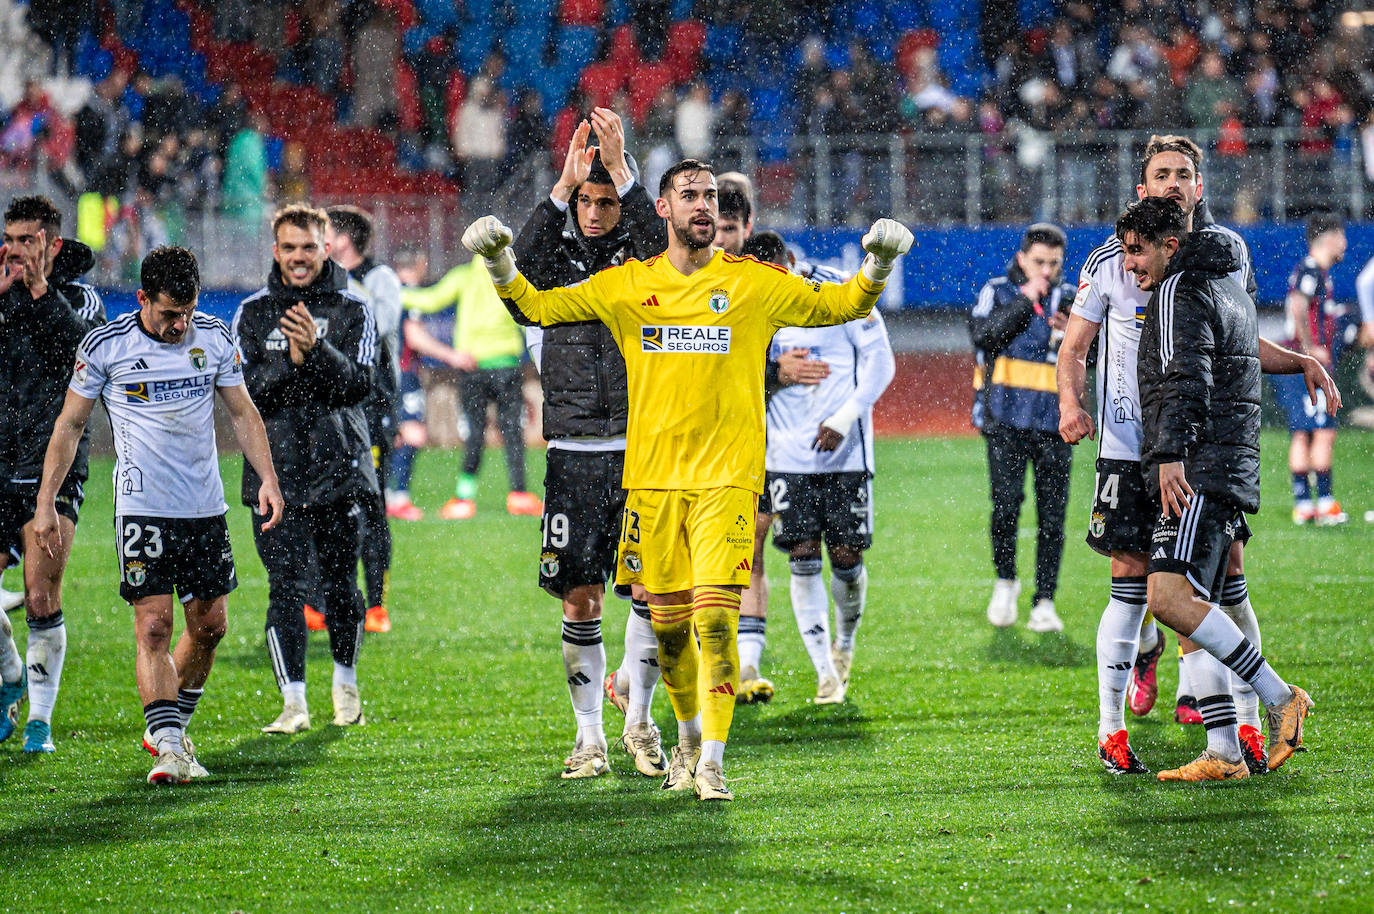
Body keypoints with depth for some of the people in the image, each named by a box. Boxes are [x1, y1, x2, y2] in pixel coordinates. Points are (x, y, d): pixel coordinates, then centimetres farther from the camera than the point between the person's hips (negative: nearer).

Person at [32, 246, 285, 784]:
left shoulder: (214, 337, 3)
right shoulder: (105, 346, -6)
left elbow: (243, 413, 12)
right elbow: (70, 424, 2)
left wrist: (268, 478, 1)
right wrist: (46, 501, -1)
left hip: (206, 508, 4)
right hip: (142, 511, -4)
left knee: (209, 625, 8)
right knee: (153, 626, -12)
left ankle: (171, 727, 28)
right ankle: (169, 749, -17)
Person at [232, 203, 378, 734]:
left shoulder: (351, 312, 4)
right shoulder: (253, 313, 7)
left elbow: (356, 385, -7)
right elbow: (245, 390, -2)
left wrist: (318, 349, -23)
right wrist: (291, 362, -18)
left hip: (338, 470, 0)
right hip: (275, 473, 0)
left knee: (340, 585, 6)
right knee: (287, 587, -8)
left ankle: (346, 682, 28)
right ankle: (293, 703, -7)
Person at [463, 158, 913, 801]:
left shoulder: (753, 283, 3)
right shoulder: (626, 286, 8)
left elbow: (842, 305, 9)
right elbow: (536, 307, 14)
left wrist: (877, 266, -9)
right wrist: (501, 264, -2)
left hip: (726, 475, -2)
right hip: (652, 475, 2)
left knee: (716, 616, -14)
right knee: (667, 621, 7)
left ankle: (712, 760, -12)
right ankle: (689, 731, 32)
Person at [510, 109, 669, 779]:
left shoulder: (641, 260, 5)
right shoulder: (557, 259, 9)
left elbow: (659, 245, -18)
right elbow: (519, 265, -14)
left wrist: (620, 167, -25)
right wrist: (562, 186, -23)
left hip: (639, 451, -1)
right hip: (573, 453, 1)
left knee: (652, 587, -9)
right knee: (581, 603, 1)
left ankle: (637, 716, 10)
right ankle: (589, 738, 10)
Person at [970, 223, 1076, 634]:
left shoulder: (1070, 299, 12)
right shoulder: (998, 291, 6)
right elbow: (982, 335, -12)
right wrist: (1025, 299, -13)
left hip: (1054, 423, 2)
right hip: (1006, 419, -2)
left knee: (1052, 516, -1)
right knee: (1006, 501, -14)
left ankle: (1044, 603, 7)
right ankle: (1005, 581, 9)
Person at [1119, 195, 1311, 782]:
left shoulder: (1179, 294, -7)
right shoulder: (1229, 288, 25)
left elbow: (1185, 379, -22)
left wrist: (1170, 453, -32)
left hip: (1197, 470, -11)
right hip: (1232, 472, 11)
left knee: (1169, 596, -22)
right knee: (1194, 607, 6)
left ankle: (1278, 697, -20)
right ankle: (1224, 754, 1)